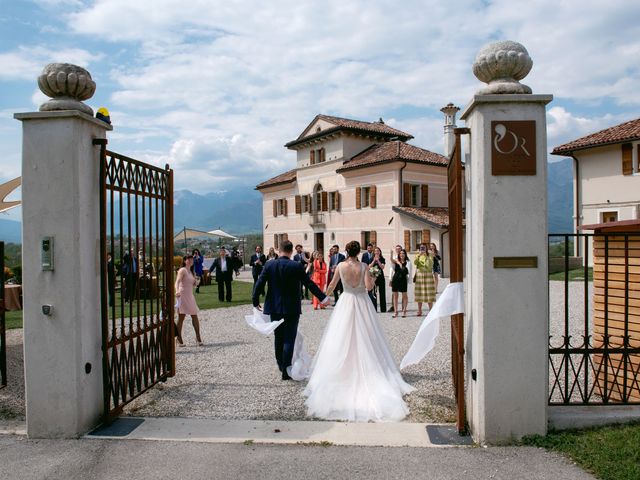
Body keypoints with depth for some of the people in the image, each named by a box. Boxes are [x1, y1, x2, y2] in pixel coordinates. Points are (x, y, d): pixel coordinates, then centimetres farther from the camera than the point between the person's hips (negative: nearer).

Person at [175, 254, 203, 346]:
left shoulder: (191, 271, 16)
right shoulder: (182, 270, -7)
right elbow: (177, 281, -22)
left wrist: (195, 282, 1)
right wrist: (177, 291, -40)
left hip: (190, 296, 7)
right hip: (182, 295, -7)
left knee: (194, 316, 6)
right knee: (181, 317, -3)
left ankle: (198, 338, 11)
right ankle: (179, 339, 3)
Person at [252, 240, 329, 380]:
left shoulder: (269, 265, -4)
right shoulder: (297, 266, -11)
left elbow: (259, 284, -3)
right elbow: (309, 283, -7)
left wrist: (256, 301, 10)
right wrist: (323, 297, 2)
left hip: (274, 307, 3)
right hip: (291, 308, -3)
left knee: (278, 338, 18)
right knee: (289, 339, 2)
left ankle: (281, 366, 31)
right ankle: (286, 371, 2)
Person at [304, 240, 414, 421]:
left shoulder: (341, 266, -5)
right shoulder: (364, 266, -9)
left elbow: (332, 285, 5)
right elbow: (368, 286, -16)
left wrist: (326, 295, 24)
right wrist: (373, 280, 6)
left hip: (346, 303, 0)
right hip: (363, 304, 0)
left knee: (344, 340, 9)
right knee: (365, 340, 8)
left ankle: (345, 372, 13)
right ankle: (367, 371, 11)